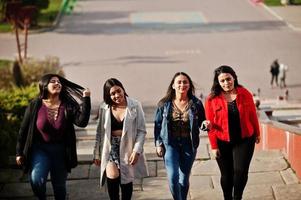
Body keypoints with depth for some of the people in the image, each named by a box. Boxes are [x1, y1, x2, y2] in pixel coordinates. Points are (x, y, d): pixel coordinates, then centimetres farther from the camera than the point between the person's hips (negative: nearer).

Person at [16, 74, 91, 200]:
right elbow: (24, 129, -1)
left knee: (59, 185, 14)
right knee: (36, 180, -24)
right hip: (40, 149, -1)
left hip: (60, 151, 2)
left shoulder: (68, 106, -7)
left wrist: (86, 100, -26)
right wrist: (19, 152, 1)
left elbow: (82, 122, -22)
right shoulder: (35, 105, -8)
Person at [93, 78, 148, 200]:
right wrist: (97, 153, 6)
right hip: (111, 147, 0)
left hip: (128, 147, 0)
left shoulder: (135, 106, -6)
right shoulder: (104, 108, -1)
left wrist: (136, 150, -14)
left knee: (126, 181, 8)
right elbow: (99, 132, 6)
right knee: (112, 176, -20)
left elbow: (141, 131, -5)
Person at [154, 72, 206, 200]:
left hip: (189, 145, 1)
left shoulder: (196, 104, -1)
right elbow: (158, 125, 5)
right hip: (170, 144, -1)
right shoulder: (165, 104, -1)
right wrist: (158, 144, 0)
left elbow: (202, 123, 8)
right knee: (173, 177, -12)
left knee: (184, 179, 10)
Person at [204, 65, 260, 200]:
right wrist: (214, 146, -4)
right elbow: (211, 124, -4)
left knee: (241, 171, -9)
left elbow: (252, 115, 6)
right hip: (223, 143, 0)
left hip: (244, 140, 0)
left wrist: (257, 133, 14)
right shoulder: (212, 99, -7)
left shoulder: (245, 94, -4)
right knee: (226, 174, 10)